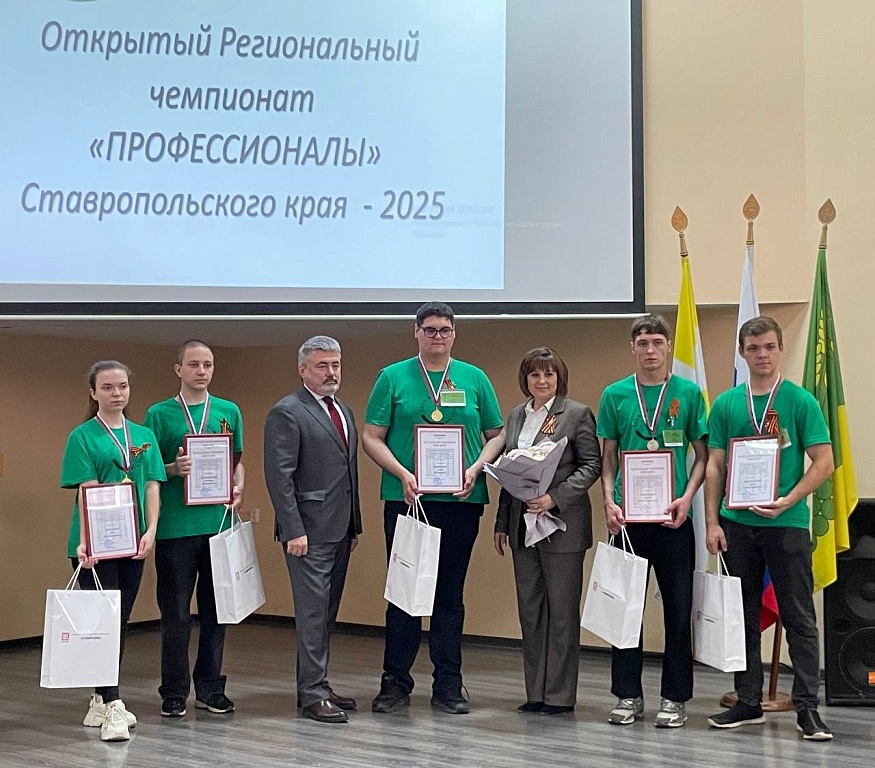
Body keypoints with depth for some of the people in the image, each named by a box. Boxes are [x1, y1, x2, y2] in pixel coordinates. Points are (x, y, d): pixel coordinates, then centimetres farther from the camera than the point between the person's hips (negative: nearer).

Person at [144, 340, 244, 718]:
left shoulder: (229, 412, 11)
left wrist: (239, 488, -2)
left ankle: (210, 688, 20)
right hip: (176, 526, -3)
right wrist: (174, 469, -17)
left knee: (215, 609, 9)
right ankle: (174, 693, 12)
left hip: (219, 522, 3)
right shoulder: (159, 414, 2)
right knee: (175, 612, 2)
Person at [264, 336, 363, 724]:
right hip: (309, 531, -8)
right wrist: (293, 530, -19)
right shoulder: (287, 413, -9)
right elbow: (279, 476, -14)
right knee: (313, 610, -5)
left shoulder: (344, 411, 17)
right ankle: (312, 695, 0)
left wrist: (355, 525, 17)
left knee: (327, 611, 12)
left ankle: (318, 684, 20)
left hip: (340, 530, 8)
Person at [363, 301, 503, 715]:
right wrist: (402, 474, -14)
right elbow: (371, 437, 1)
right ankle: (395, 682, 13)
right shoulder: (393, 377, 4)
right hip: (405, 498, -1)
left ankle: (448, 685, 15)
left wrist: (475, 471, -8)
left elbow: (496, 436, 10)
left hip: (461, 500, 1)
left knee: (451, 594, 7)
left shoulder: (474, 379, 9)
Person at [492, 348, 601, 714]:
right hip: (523, 525, 6)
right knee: (530, 608, 9)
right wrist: (502, 522, 14)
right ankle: (535, 692, 18)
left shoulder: (577, 413, -4)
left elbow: (592, 465, -8)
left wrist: (555, 497, -19)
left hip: (562, 525, -6)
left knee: (562, 609, 0)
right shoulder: (516, 416, 13)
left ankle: (560, 694, 8)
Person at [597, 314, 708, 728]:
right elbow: (608, 457, 8)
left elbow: (702, 454, 4)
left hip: (673, 517, -1)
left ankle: (674, 697, 15)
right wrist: (609, 502, -6)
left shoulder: (688, 393, 2)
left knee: (678, 607, 4)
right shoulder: (615, 394, 5)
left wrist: (687, 498, -10)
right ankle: (628, 695, 18)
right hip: (627, 516, 1)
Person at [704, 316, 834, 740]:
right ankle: (748, 702, 21)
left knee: (799, 618, 0)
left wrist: (787, 502, -16)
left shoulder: (800, 401, -3)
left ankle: (807, 708, 7)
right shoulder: (726, 404, 6)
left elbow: (824, 462, -5)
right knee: (743, 616, 11)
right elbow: (715, 466, 7)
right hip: (737, 524, 4)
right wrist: (712, 522, 0)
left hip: (787, 523, -3)